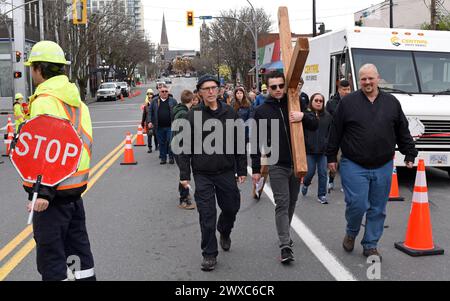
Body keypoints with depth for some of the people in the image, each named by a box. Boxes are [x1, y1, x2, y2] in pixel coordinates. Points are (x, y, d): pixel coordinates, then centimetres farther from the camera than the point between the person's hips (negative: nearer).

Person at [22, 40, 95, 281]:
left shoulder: (44, 101, -15)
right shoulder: (75, 99, 12)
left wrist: (42, 192, -25)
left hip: (52, 192, -9)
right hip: (76, 187, 9)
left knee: (51, 258, 1)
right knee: (78, 247, 19)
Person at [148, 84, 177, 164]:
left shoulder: (172, 101, 4)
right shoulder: (155, 101, 7)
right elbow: (150, 111, 9)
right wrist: (150, 121, -3)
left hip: (170, 126, -2)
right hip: (159, 127, 2)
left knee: (170, 142, -4)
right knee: (161, 143, 9)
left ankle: (171, 157, 11)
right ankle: (163, 158, 20)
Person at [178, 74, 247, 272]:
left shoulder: (229, 113, 1)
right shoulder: (193, 115, -4)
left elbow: (238, 143, 5)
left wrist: (242, 170, 4)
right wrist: (184, 174, -5)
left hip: (226, 172, 2)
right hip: (202, 174, -2)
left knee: (231, 208, 14)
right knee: (207, 216, 1)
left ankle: (224, 232, 46)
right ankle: (209, 254, 16)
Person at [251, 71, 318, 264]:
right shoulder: (261, 111, -2)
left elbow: (315, 125, 1)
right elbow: (256, 141, -1)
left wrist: (303, 116, -22)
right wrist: (256, 169, -4)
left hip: (297, 164, 3)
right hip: (277, 165, -3)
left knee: (291, 202, 14)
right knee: (282, 203, -8)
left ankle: (284, 233, 33)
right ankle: (285, 246, -7)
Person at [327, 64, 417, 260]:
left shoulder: (392, 102, 9)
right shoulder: (348, 102, 0)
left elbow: (403, 132, 15)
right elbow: (335, 132, 4)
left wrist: (409, 155, 12)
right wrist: (331, 157, 4)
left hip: (383, 167, 3)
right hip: (353, 166, -3)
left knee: (378, 209, 7)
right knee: (357, 204, -8)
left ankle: (370, 245, 21)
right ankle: (351, 233, 22)